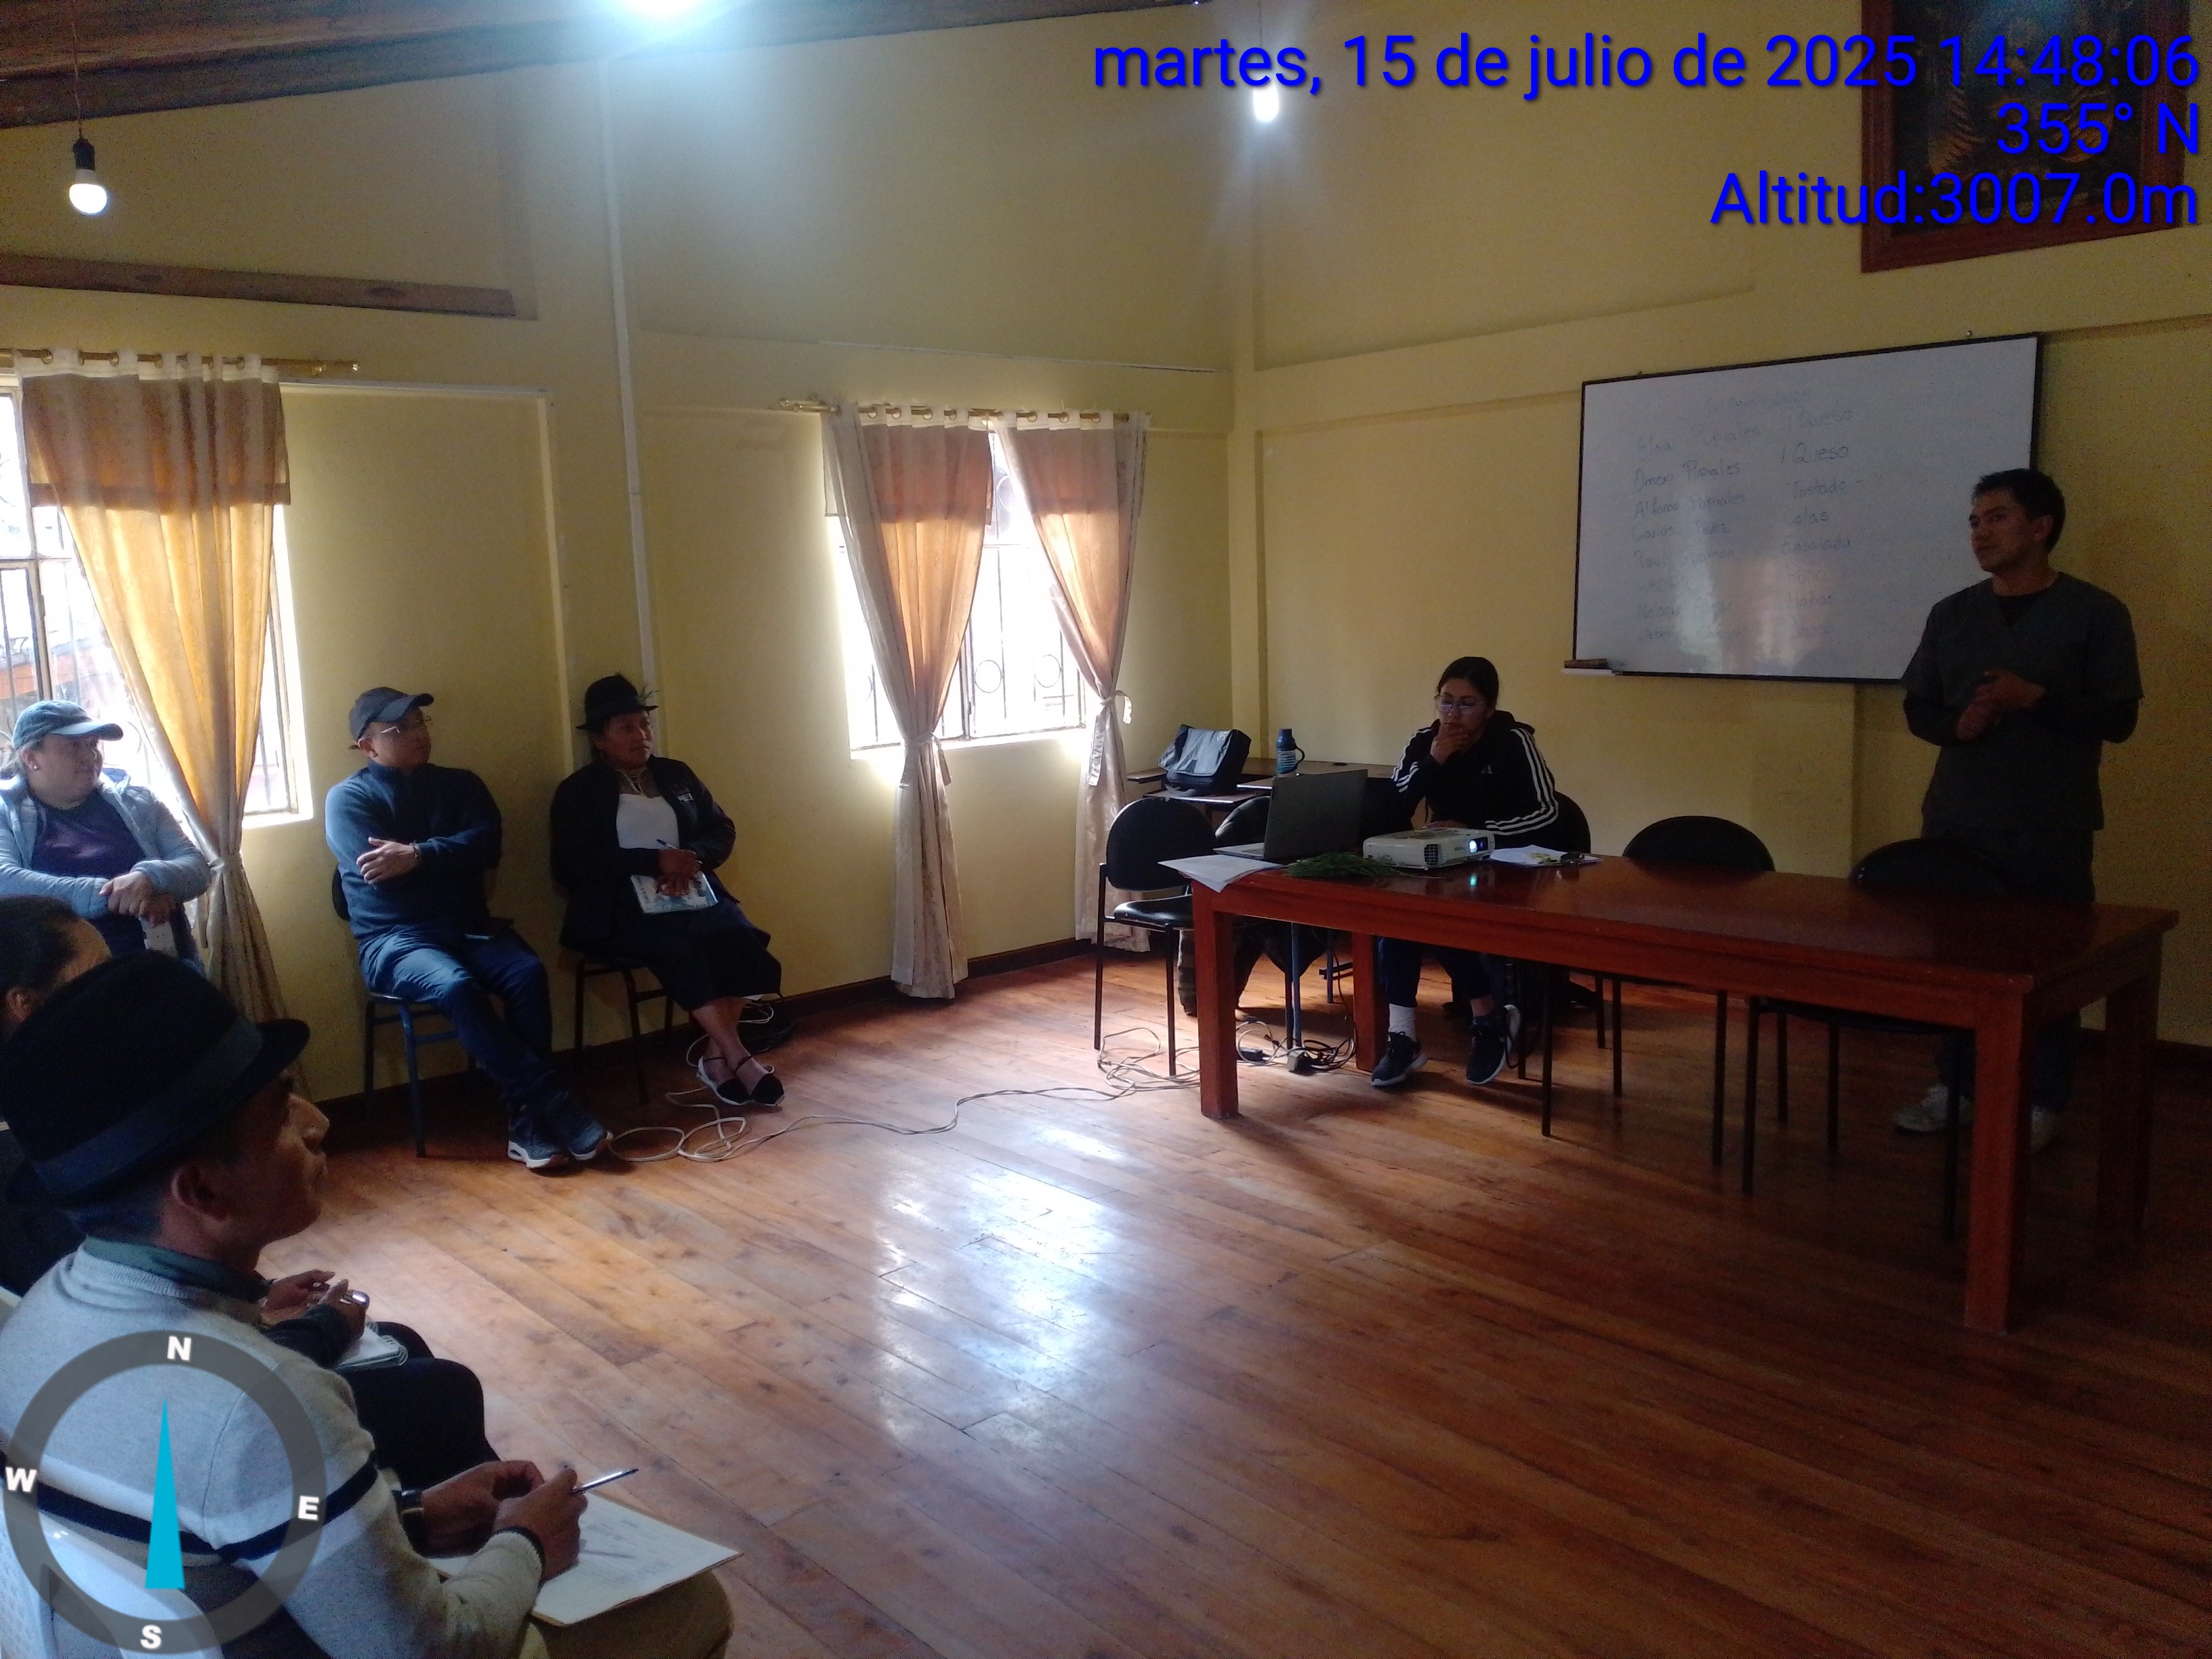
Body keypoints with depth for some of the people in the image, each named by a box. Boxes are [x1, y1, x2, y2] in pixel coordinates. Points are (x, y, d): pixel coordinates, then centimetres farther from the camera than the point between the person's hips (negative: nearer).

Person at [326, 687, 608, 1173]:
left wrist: (418, 855, -17)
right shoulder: (348, 797, 4)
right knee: (457, 987, -35)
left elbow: (487, 846, -5)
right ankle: (555, 1107, -30)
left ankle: (526, 1120, -26)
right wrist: (454, 859, -5)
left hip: (469, 928, 4)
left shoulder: (461, 784, 14)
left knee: (528, 973, -28)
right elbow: (377, 869, -13)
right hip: (394, 938, -3)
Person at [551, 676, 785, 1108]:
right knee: (682, 950, -34)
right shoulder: (577, 792, 4)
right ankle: (740, 1060, -30)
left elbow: (723, 831, 16)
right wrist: (656, 861, -16)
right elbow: (572, 866, -9)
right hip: (625, 910, -4)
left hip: (694, 897, 4)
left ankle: (717, 1056, -19)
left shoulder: (677, 775, 19)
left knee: (739, 938, -27)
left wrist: (692, 858, -8)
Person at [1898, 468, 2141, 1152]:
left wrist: (2034, 696, -19)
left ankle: (2041, 1101, 14)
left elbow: (2118, 718, -5)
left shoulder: (2095, 612, -2)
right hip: (1955, 819, 4)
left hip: (2052, 826, -4)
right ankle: (1957, 1084, 22)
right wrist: (1957, 724, -10)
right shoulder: (1951, 614, 10)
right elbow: (1918, 707, 12)